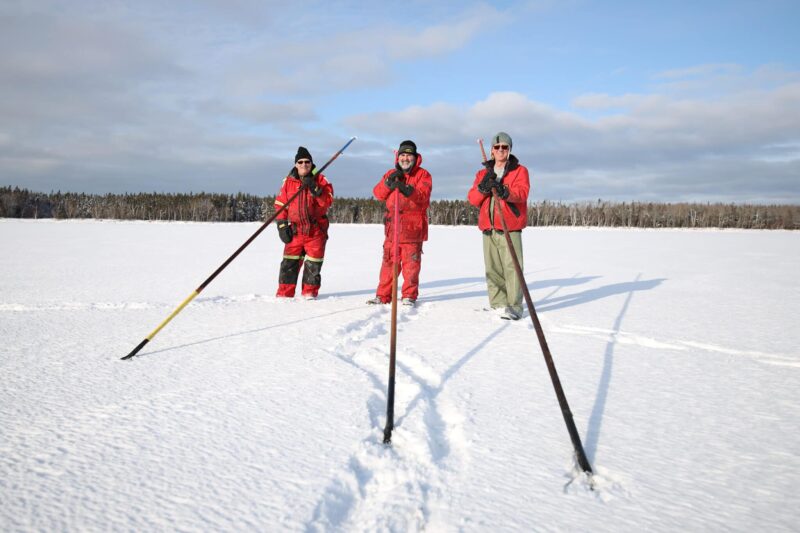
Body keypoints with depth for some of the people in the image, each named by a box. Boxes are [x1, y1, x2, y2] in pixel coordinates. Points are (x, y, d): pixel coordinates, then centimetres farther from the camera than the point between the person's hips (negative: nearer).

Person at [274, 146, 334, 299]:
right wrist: (282, 225, 0)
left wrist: (315, 189, -21)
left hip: (316, 230, -1)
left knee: (313, 263, 4)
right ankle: (285, 293, 6)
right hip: (295, 230, 1)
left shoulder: (320, 180, 2)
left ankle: (310, 292, 17)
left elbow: (328, 201, -8)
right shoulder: (288, 181, 6)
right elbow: (280, 204, 8)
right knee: (289, 263, -1)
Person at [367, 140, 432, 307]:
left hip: (413, 226, -3)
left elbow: (423, 195, -13)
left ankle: (409, 295, 8)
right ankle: (383, 295, 11)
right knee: (388, 261, 5)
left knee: (411, 262, -2)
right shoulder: (391, 174, 16)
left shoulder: (423, 174, 4)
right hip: (392, 225, 3)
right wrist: (388, 182, -11)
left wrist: (406, 189, -30)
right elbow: (378, 194, 6)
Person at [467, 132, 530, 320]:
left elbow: (522, 193, -11)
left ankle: (514, 306, -7)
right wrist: (483, 187, -11)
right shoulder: (483, 173, 19)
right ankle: (499, 304, 10)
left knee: (512, 267, -9)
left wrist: (505, 191, -31)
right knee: (493, 268, 3)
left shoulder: (519, 171, 8)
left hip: (510, 228, -4)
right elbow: (472, 198, 9)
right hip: (488, 228, 4)